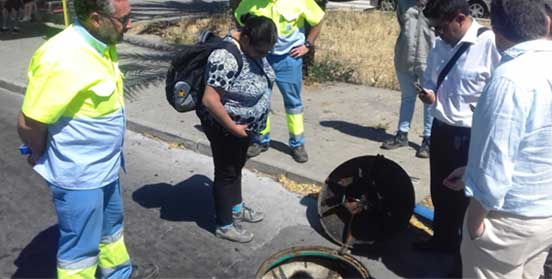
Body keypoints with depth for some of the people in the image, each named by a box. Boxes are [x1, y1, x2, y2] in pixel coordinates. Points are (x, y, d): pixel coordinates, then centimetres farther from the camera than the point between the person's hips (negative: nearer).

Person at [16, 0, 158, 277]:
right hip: (78, 175, -9)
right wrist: (42, 158, -3)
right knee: (81, 246, 11)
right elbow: (28, 123, -22)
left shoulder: (102, 45, -2)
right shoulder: (61, 60, -29)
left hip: (105, 166, 9)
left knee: (111, 225, 28)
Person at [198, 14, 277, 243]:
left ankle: (236, 208, 43)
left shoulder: (252, 47, -2)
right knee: (226, 173, 6)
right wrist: (233, 127, -23)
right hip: (225, 127, -9)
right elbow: (210, 100, -32)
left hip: (243, 124, 9)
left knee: (237, 167, 23)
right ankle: (224, 226, 23)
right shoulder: (226, 58, -31)